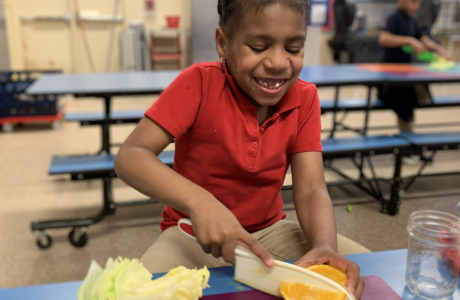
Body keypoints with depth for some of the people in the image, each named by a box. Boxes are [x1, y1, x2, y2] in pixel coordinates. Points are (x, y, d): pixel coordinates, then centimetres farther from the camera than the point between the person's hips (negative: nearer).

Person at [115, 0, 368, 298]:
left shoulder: (305, 98, -7)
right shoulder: (200, 83, -17)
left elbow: (311, 191, -13)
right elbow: (129, 157, -25)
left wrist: (324, 247, -35)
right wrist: (199, 202, -41)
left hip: (270, 230, 3)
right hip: (195, 233, -2)